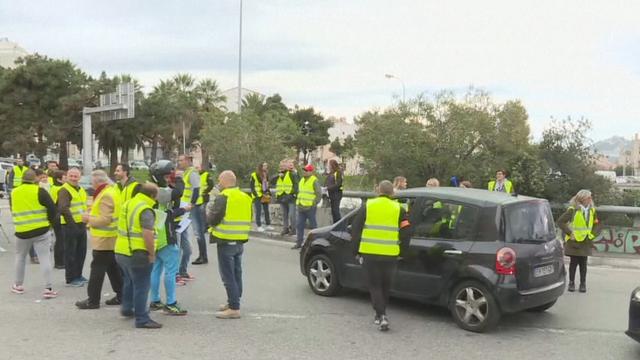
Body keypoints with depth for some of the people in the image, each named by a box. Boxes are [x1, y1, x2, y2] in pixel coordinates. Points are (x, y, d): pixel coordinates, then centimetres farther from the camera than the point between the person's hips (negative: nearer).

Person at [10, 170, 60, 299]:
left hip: (22, 231, 3)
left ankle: (18, 285, 30)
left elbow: (13, 211, 17)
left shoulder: (14, 193, 4)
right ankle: (48, 288, -3)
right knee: (45, 259, -1)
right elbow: (52, 209, -6)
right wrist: (52, 222, 12)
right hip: (41, 230, -3)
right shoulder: (40, 191, -8)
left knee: (20, 257, 22)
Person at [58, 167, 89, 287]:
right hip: (70, 226, -8)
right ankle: (70, 279, 5)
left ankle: (78, 274, 26)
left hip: (81, 225, 8)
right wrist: (72, 224, -26)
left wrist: (87, 219, 16)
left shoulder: (81, 190, 16)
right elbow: (63, 209, -24)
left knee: (81, 251, 15)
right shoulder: (64, 190, -12)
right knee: (70, 253, -2)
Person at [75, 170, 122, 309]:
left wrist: (89, 219, -12)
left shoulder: (105, 195, -19)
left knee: (97, 269, -2)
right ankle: (120, 296, 18)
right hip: (112, 238, 10)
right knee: (113, 268, 14)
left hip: (103, 239, -10)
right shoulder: (112, 191, 12)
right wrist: (92, 215, 11)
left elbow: (105, 219, -24)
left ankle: (93, 300, 5)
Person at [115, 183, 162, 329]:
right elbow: (147, 235, -24)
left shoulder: (127, 204, 11)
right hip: (137, 254, -9)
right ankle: (142, 319, 3)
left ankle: (127, 308, 42)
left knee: (129, 281, 27)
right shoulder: (146, 210, -17)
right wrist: (152, 254, -14)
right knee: (141, 286, -1)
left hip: (121, 251, 9)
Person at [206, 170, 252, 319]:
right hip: (240, 242, 8)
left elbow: (212, 220, -13)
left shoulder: (223, 197, -14)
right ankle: (233, 302, 26)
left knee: (228, 276, -3)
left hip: (226, 242, -8)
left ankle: (234, 308, -3)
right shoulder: (245, 197, 10)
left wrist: (209, 210, 5)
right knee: (236, 274, 16)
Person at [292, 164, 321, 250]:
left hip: (310, 208, -8)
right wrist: (298, 201, 16)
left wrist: (314, 203, -13)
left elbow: (319, 194, -12)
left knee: (313, 225, 2)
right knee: (300, 225, 9)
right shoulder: (302, 180, 15)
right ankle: (299, 243, 16)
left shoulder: (314, 181, -9)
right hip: (301, 207, 8)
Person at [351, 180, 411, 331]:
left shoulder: (367, 206, 1)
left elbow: (355, 229, 2)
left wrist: (357, 251, 10)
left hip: (369, 254, -1)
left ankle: (381, 316, -5)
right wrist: (400, 252, 12)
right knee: (386, 286, 18)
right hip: (390, 256, 1)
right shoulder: (398, 209, 3)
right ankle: (380, 314, 30)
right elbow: (406, 233, 1)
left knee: (374, 285, 7)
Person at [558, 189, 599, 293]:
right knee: (574, 263, 3)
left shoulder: (592, 210, 6)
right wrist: (569, 233, -13)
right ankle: (571, 283, 14)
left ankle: (583, 284, 15)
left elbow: (596, 224, 18)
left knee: (583, 264, 6)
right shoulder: (573, 210, -11)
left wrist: (592, 234, 5)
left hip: (586, 242, 4)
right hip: (574, 241, -4)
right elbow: (561, 221, -13)